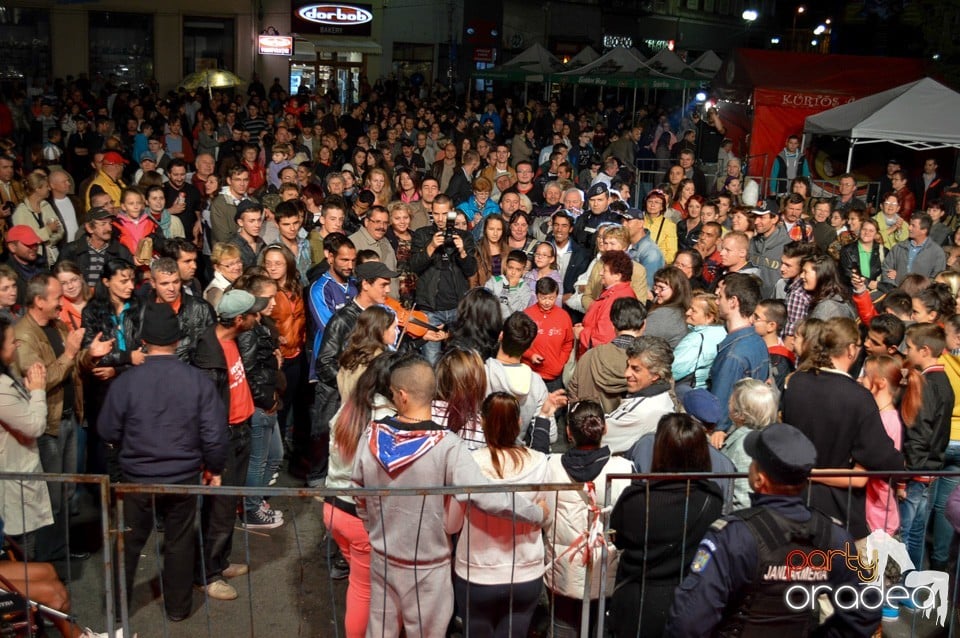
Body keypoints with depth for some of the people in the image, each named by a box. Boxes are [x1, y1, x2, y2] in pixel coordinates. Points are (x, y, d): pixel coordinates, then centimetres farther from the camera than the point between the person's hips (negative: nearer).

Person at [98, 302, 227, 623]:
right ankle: (178, 606, 30)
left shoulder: (125, 382, -17)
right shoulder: (198, 381, -15)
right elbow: (215, 434, -13)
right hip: (184, 478, 0)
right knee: (179, 543, 17)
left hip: (137, 478, 0)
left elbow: (108, 432, -5)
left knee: (128, 543, 19)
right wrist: (215, 468, 5)